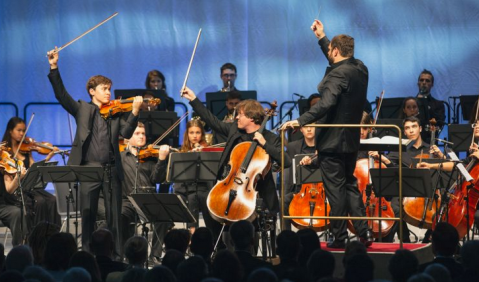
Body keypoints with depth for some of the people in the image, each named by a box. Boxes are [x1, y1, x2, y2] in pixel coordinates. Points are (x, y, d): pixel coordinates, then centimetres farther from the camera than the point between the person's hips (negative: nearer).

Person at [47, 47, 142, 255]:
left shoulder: (115, 113, 11)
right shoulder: (82, 109, 8)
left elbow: (126, 133, -3)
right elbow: (61, 94, -3)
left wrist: (135, 112, -18)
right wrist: (54, 68, -13)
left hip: (111, 170, 1)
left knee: (114, 217, 2)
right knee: (88, 216, 2)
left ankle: (116, 255, 7)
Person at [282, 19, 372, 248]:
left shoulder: (339, 74, -20)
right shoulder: (360, 69, 7)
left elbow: (326, 104, -32)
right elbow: (336, 62, 28)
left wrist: (301, 121, -34)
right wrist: (322, 38, 33)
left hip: (333, 141, -9)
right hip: (351, 141, 9)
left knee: (335, 190, -2)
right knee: (350, 186, 17)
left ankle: (339, 237, 2)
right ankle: (363, 232, 12)